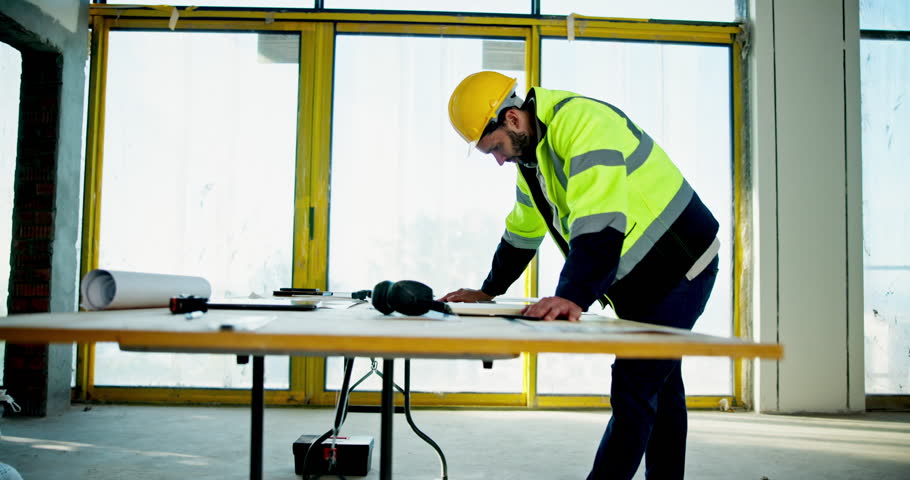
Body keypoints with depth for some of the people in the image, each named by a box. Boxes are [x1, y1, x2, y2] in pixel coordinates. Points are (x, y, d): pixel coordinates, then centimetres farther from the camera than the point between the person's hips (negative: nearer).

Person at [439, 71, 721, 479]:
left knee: (633, 391, -12)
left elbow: (601, 224, -35)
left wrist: (573, 297, -43)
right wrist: (488, 292, 17)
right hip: (640, 280, 10)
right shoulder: (530, 156, 8)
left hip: (680, 266, -10)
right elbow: (522, 232, 19)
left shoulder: (582, 122, -24)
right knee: (660, 387, 15)